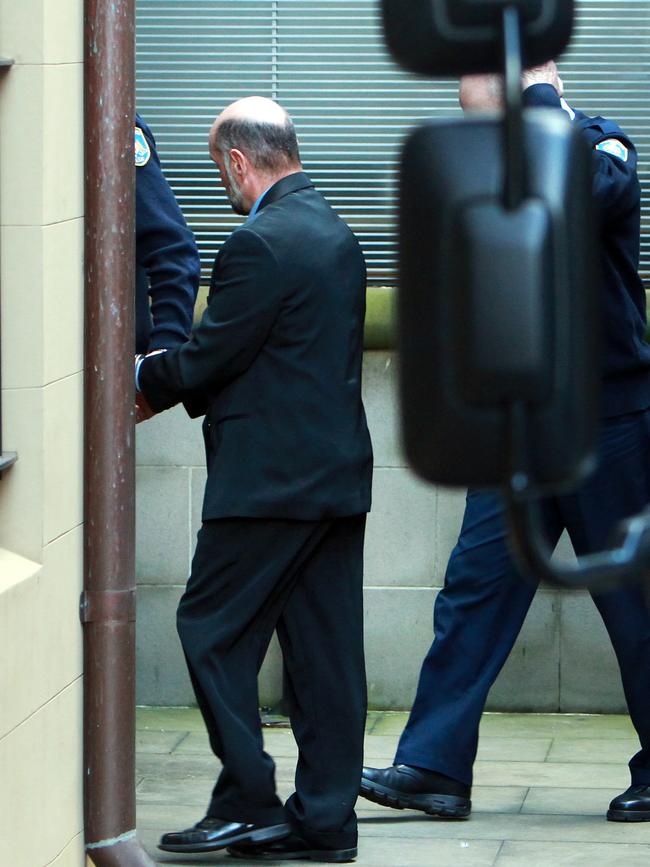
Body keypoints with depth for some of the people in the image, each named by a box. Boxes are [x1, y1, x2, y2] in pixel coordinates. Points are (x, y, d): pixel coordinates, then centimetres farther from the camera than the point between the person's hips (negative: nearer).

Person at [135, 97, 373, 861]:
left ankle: (248, 803, 0)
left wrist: (144, 382, 6)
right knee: (324, 646, 8)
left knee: (212, 630, 1)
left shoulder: (260, 243, -16)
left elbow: (209, 357, -13)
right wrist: (171, 383, 19)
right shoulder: (336, 233, 13)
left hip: (270, 479, -9)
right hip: (338, 474, 9)